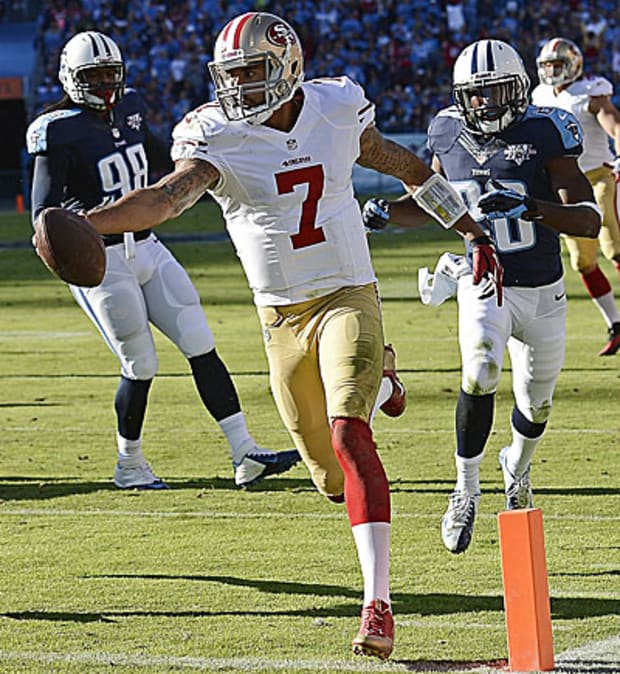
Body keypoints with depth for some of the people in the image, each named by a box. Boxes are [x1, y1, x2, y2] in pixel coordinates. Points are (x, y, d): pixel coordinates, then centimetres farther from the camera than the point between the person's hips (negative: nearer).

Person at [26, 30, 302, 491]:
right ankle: (130, 468, 18)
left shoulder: (128, 111, 6)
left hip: (146, 248, 7)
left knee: (202, 347, 0)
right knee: (140, 367, -2)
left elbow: (163, 161, 25)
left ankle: (245, 454, 0)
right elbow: (43, 210, -23)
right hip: (101, 262, -7)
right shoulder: (59, 132, -15)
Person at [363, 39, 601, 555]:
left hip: (542, 294, 0)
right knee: (481, 372, -29)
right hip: (483, 285, 0)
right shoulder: (450, 136, -5)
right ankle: (467, 488, -12)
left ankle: (518, 463, 52)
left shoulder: (544, 135, -17)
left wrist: (527, 207, -38)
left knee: (536, 406, 16)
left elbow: (589, 220, -22)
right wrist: (386, 212, -8)